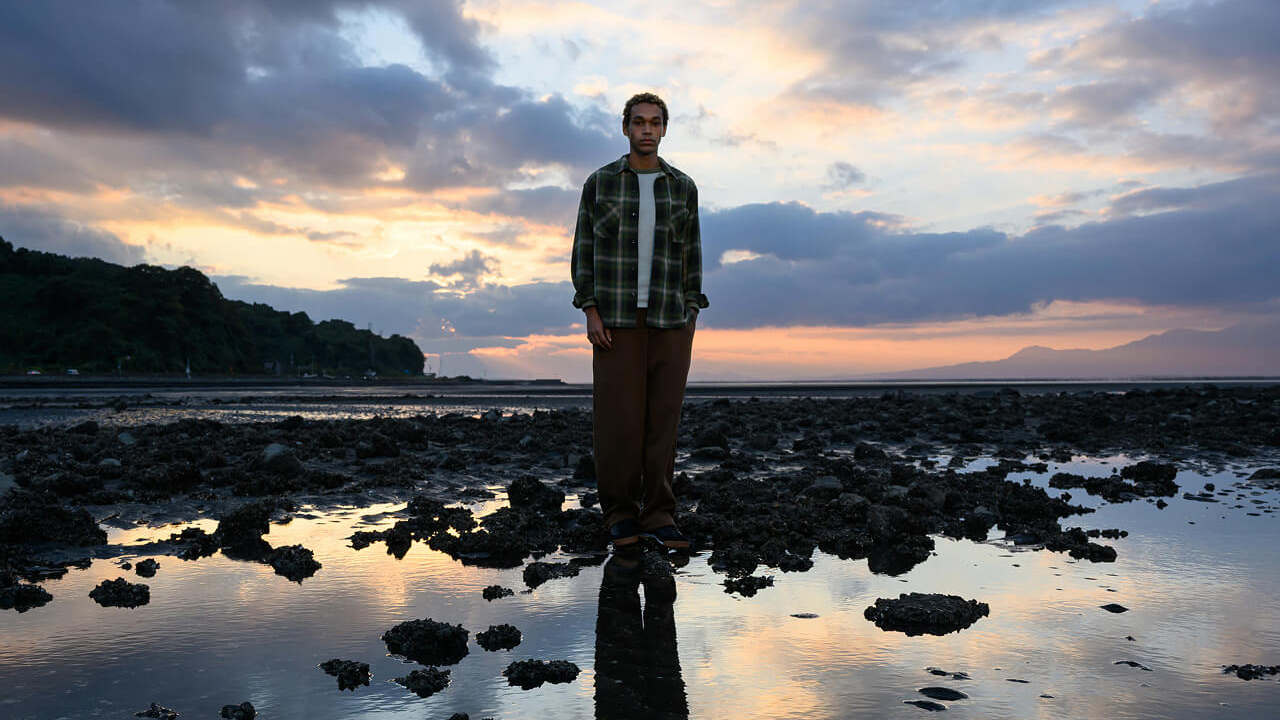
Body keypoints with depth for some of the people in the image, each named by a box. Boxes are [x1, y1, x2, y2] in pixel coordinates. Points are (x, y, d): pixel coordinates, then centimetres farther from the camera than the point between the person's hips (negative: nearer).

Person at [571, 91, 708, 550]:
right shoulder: (600, 182, 4)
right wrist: (591, 312, -9)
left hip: (669, 320, 2)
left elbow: (690, 254, 10)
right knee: (618, 418, -3)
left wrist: (692, 314, 0)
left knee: (662, 417, 0)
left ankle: (658, 517, 6)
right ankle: (620, 516, 8)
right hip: (616, 319, -2)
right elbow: (584, 249, 2)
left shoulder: (683, 187, 10)